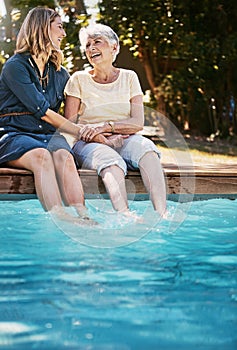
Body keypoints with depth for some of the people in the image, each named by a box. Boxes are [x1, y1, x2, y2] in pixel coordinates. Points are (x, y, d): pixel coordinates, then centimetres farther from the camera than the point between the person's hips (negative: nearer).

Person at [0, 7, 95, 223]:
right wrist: (83, 132, -11)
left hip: (48, 134, 5)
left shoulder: (60, 73, 19)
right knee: (41, 156, -38)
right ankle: (61, 219, -55)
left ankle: (83, 216, -51)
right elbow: (43, 112, -10)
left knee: (63, 156, -31)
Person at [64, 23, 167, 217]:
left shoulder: (129, 78, 10)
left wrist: (105, 126, -16)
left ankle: (162, 215, -48)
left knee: (146, 149, -33)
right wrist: (102, 140, -17)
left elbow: (138, 123, 0)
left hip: (124, 140, 2)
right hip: (89, 143, -2)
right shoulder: (79, 80, 6)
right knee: (112, 161, -37)